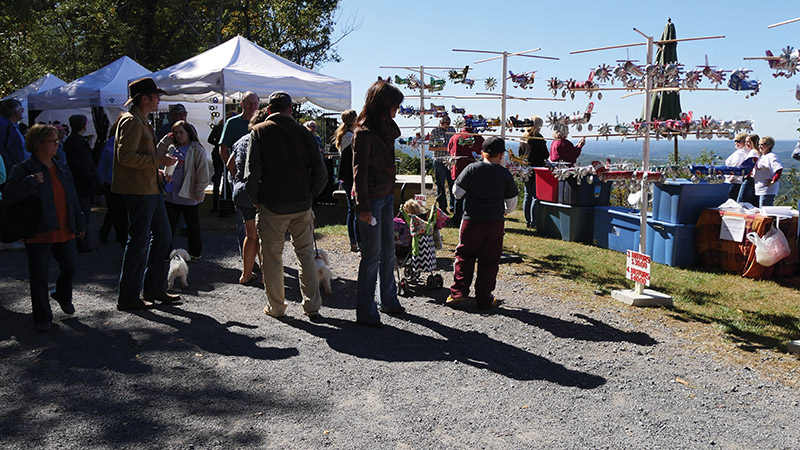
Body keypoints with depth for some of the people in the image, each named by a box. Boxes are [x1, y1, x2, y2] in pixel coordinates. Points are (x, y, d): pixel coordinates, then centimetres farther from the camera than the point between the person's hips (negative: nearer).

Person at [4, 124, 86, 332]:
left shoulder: (63, 168, 12)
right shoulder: (23, 169, -5)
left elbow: (73, 198, 18)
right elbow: (10, 195, -16)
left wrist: (80, 223, 18)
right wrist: (32, 182, -25)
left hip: (65, 231, 5)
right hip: (39, 233, -5)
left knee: (70, 267, 11)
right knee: (39, 277, 1)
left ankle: (63, 296, 41)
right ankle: (43, 318, 13)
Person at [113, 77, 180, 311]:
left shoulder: (141, 120, 19)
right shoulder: (132, 121, -13)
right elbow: (125, 156, -23)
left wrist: (156, 171, 18)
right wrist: (158, 160, -18)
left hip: (150, 188, 11)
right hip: (138, 189, -11)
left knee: (162, 233, 14)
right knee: (139, 241, -5)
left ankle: (154, 288, 23)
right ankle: (128, 297, 6)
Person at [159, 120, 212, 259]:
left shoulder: (197, 150, -6)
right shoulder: (172, 148, 13)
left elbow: (203, 172, -10)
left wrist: (199, 191, -14)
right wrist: (165, 140, 6)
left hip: (188, 196, -5)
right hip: (170, 195, 6)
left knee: (193, 226, 8)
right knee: (169, 226, 13)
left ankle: (195, 253, 19)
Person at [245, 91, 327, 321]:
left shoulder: (259, 132, -3)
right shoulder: (304, 133, 2)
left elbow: (252, 170, -12)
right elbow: (321, 173, -1)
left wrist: (255, 199, 1)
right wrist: (309, 195, 10)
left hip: (272, 206, -2)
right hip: (302, 206, 2)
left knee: (272, 257, 10)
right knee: (306, 255, 12)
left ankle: (276, 306, 20)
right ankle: (312, 306, 13)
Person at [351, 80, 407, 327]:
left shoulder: (384, 129, 11)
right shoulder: (364, 133, -15)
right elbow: (359, 171, -18)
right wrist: (362, 206, -19)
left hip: (386, 197, 9)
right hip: (371, 198, -9)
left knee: (388, 252, 16)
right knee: (372, 256, -3)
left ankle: (388, 300, 31)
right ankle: (366, 313, 7)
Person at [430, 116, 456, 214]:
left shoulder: (452, 129, 9)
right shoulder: (434, 131, -1)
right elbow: (430, 147, -3)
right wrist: (442, 148, -15)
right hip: (439, 161, -3)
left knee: (452, 184, 2)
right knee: (440, 185, 1)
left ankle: (453, 206, 13)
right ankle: (442, 208, 8)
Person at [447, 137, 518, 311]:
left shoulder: (472, 169, -2)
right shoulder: (505, 174, 1)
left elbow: (457, 192, -4)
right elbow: (512, 201, 8)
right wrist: (506, 211, 29)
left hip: (471, 220, 0)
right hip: (495, 222, 0)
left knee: (464, 256, 13)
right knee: (489, 261, 7)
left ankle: (459, 291, 6)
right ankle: (484, 299, 11)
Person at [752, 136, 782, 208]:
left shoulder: (771, 156, -14)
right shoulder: (762, 157, 16)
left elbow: (779, 169, -26)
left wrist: (773, 181, -22)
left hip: (767, 190, -10)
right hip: (760, 190, 10)